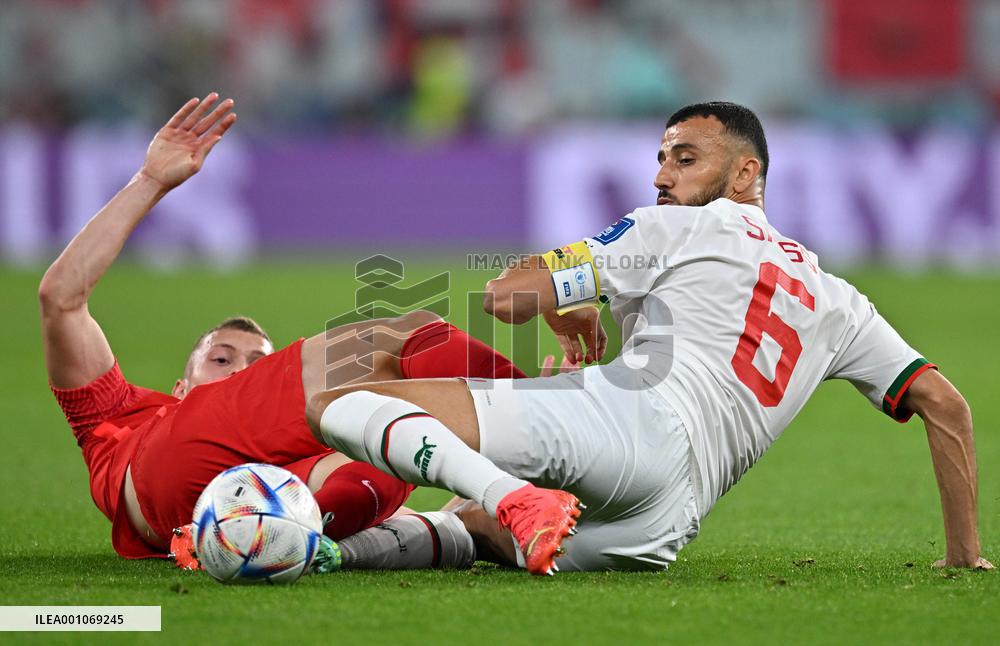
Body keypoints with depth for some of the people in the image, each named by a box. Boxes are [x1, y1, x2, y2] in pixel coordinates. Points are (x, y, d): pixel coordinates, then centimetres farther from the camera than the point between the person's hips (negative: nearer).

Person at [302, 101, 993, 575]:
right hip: (662, 528, 6)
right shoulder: (833, 298, 30)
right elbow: (944, 401, 27)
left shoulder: (675, 228, 16)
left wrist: (570, 313, 34)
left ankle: (512, 498, -35)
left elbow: (502, 296, 10)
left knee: (333, 405, -12)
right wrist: (964, 551, 31)